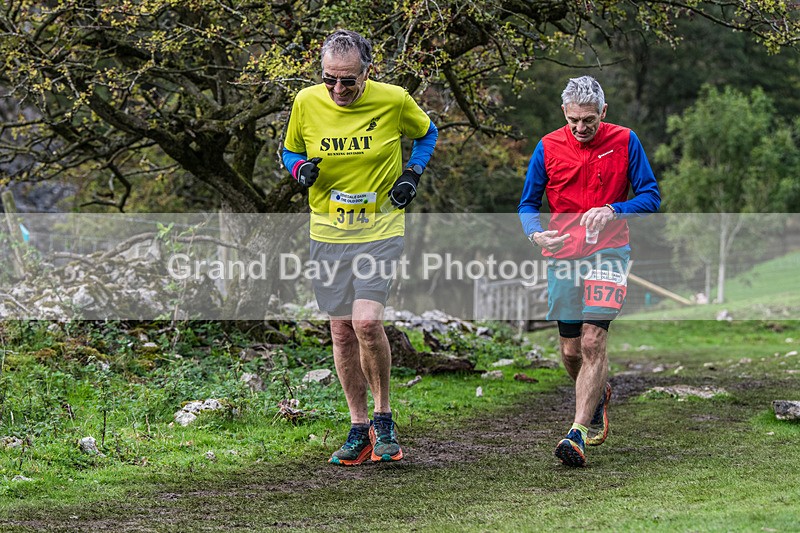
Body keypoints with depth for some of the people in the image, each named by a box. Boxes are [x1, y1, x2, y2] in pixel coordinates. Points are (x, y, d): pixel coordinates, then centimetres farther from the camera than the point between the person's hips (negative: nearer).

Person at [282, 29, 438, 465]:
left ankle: (383, 417, 1)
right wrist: (301, 169, -10)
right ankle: (358, 428, 18)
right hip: (327, 233, 3)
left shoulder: (394, 100, -8)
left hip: (380, 229, -3)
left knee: (366, 321, -19)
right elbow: (289, 151, 12)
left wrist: (412, 174, -3)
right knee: (342, 331, 5)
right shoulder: (306, 103, -4)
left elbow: (426, 133, 12)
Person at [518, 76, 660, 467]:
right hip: (562, 255, 3)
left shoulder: (624, 141, -1)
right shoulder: (548, 147, 3)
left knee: (593, 341, -17)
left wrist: (613, 210, -17)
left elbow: (650, 196, 1)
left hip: (607, 252, -3)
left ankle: (578, 434, -18)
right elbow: (528, 202, 9)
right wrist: (535, 233, -13)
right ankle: (598, 395, 40)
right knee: (570, 350, 8)